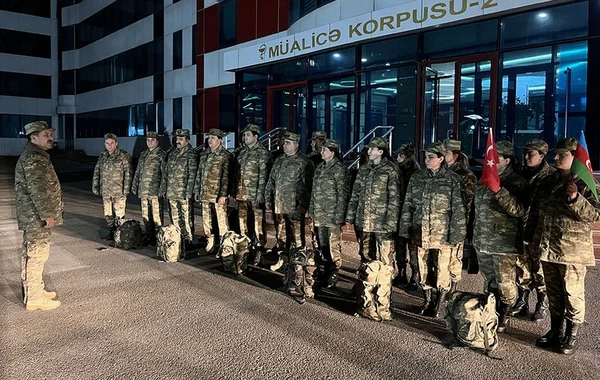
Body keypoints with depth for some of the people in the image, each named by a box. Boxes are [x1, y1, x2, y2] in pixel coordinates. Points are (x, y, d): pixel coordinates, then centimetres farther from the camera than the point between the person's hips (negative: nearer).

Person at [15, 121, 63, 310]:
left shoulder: (36, 156, 17)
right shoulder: (33, 158, -17)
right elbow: (37, 190, -23)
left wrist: (47, 213, 23)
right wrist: (47, 215, -21)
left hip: (33, 217, 11)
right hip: (37, 217, -11)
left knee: (31, 255, 18)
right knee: (36, 256, -4)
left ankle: (34, 291, 29)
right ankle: (35, 299, 3)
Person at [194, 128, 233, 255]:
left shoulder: (226, 156, -6)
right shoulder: (204, 154, 14)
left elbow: (226, 177, -12)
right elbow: (199, 174, 17)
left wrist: (223, 195, -18)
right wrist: (196, 191, 13)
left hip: (218, 195, -6)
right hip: (205, 195, 7)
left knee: (222, 221, -3)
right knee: (206, 221, 13)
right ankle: (210, 244, 25)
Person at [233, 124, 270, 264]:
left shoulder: (262, 153, -6)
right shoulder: (241, 152, 15)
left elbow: (263, 175, -12)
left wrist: (260, 194, -18)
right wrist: (235, 190, 14)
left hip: (255, 194, -7)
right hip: (242, 194, 7)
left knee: (258, 224, -4)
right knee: (243, 223, 13)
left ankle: (258, 250, 3)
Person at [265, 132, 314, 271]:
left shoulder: (304, 162, -7)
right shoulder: (279, 161, 14)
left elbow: (308, 185, -10)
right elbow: (271, 181, 19)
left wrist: (304, 204, -14)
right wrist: (268, 199, 13)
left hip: (294, 207, -6)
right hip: (278, 205, 6)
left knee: (296, 235, -1)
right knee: (280, 233, 14)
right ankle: (281, 258, 28)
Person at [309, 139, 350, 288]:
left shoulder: (340, 169, -11)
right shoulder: (319, 168, 13)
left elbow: (343, 194, -13)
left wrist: (339, 215, -16)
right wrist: (311, 209, 15)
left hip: (332, 214, -7)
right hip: (319, 214, 8)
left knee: (334, 245, 0)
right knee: (322, 244, 14)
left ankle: (334, 274, 12)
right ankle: (327, 270, 28)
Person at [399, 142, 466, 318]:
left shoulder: (452, 179, -5)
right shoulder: (417, 178, 7)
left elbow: (458, 210, -7)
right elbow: (408, 205, 9)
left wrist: (456, 235, -11)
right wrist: (405, 229, 4)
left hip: (442, 235, -3)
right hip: (421, 234, 4)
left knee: (442, 270, 4)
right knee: (424, 270, 13)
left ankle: (440, 304, 22)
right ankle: (428, 300, 30)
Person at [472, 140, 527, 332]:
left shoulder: (517, 182, -9)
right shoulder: (483, 180, 11)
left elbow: (519, 210, -23)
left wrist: (498, 190, -31)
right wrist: (474, 234, 21)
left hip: (505, 244, -6)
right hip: (482, 242, 7)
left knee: (505, 284, 3)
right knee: (489, 283, 18)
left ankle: (503, 318, 21)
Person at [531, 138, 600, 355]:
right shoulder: (548, 182, 11)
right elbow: (535, 211, 18)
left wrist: (575, 199, -28)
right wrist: (531, 236, 14)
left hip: (573, 250, -6)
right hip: (547, 247, 6)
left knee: (573, 293, 3)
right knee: (553, 292, 16)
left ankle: (572, 335, 19)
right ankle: (555, 331, 30)